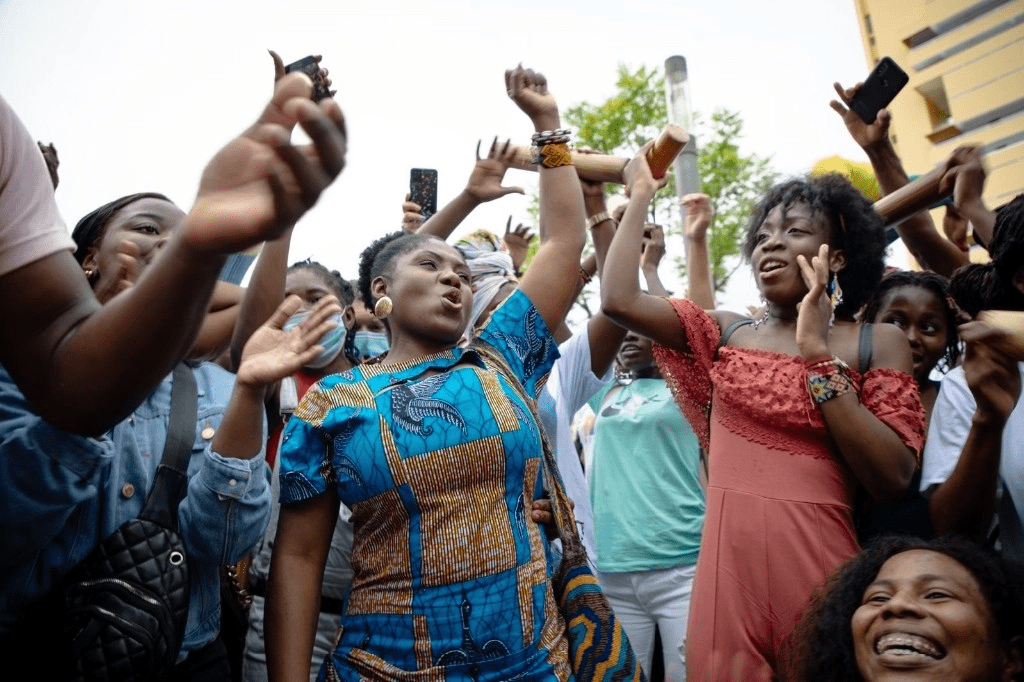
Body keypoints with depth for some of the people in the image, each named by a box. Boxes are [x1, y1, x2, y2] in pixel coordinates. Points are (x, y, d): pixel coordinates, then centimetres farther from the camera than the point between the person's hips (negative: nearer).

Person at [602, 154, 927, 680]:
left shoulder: (876, 343, 4)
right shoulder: (727, 333, 9)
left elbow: (891, 480, -7)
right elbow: (618, 300, -4)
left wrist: (818, 354, -11)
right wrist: (640, 196, 6)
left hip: (819, 566, -1)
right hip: (728, 567, 2)